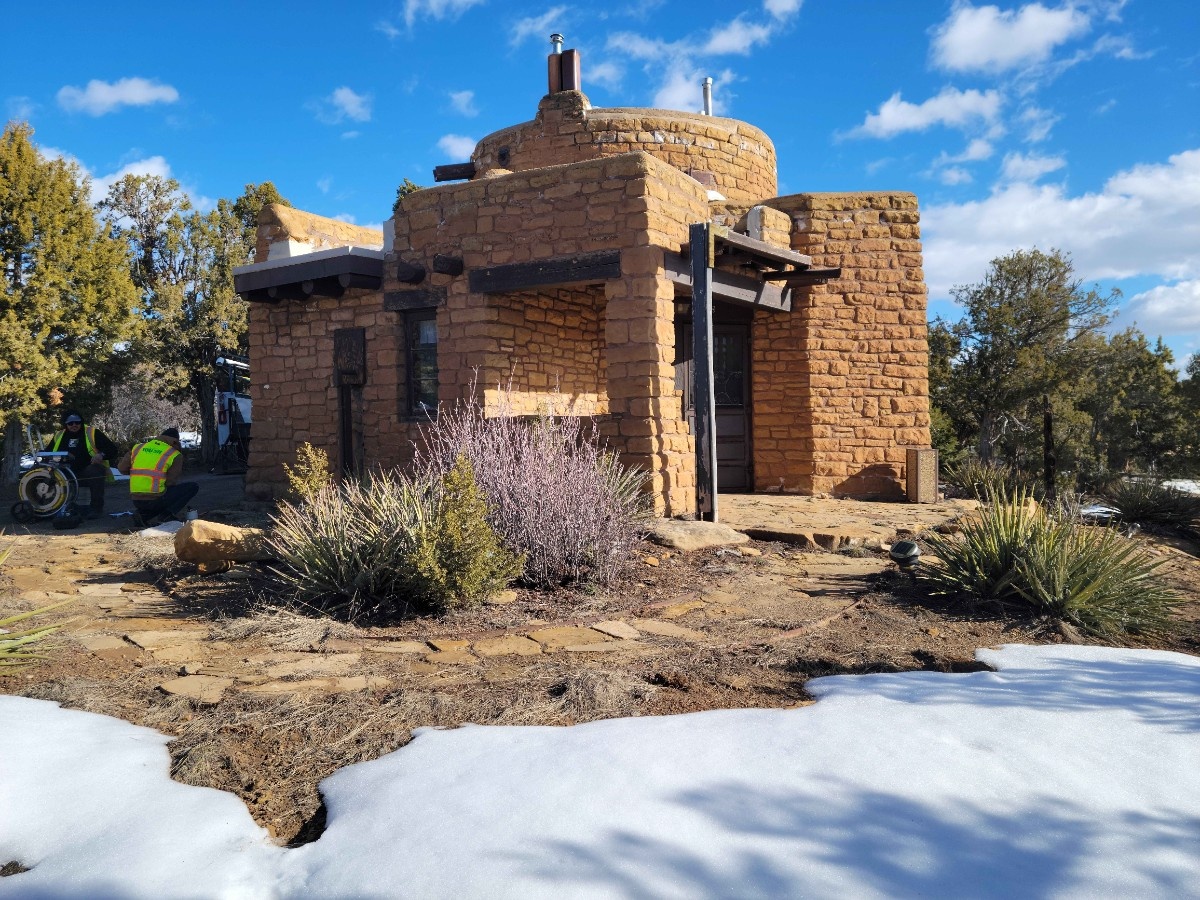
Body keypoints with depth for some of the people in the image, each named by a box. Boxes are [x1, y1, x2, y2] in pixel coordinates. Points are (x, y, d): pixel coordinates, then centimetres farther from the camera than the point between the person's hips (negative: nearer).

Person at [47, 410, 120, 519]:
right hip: (69, 475, 5)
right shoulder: (59, 436, 11)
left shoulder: (93, 433, -4)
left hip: (91, 472, -5)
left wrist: (102, 455, -31)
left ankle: (97, 507, -25)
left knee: (95, 470, -36)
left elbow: (113, 450, -10)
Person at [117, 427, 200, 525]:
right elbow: (171, 482, -8)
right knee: (193, 486, 8)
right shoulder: (175, 455, -4)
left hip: (136, 501, 6)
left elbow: (121, 467, 11)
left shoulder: (138, 448, 11)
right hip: (156, 500, -6)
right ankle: (168, 514, -7)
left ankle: (143, 515, 8)